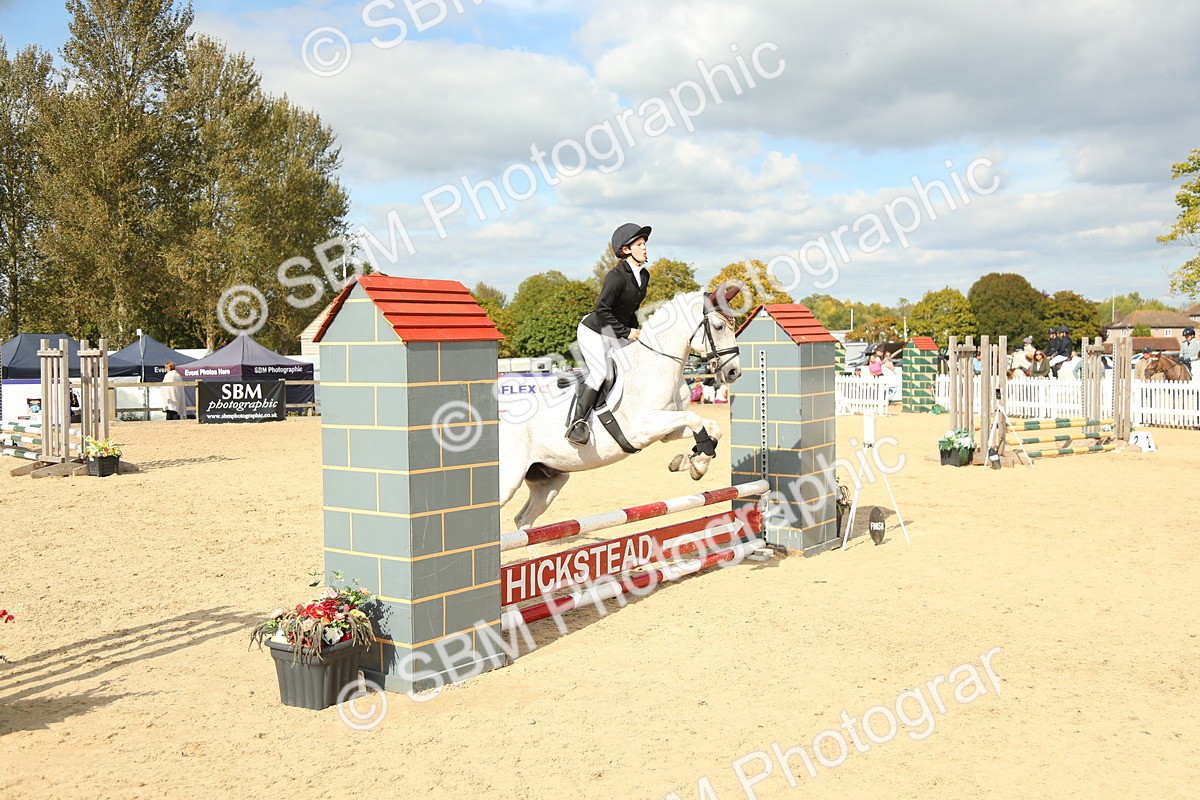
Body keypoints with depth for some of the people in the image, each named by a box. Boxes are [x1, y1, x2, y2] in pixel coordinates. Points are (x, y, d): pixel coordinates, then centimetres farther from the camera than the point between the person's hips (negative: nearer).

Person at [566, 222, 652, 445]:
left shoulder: (644, 275, 2)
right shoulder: (617, 276, -23)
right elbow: (602, 309, -25)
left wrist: (636, 332, 4)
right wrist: (626, 332, -21)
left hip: (616, 335, 9)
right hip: (593, 332, -8)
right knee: (600, 372, -24)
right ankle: (577, 423, -21)